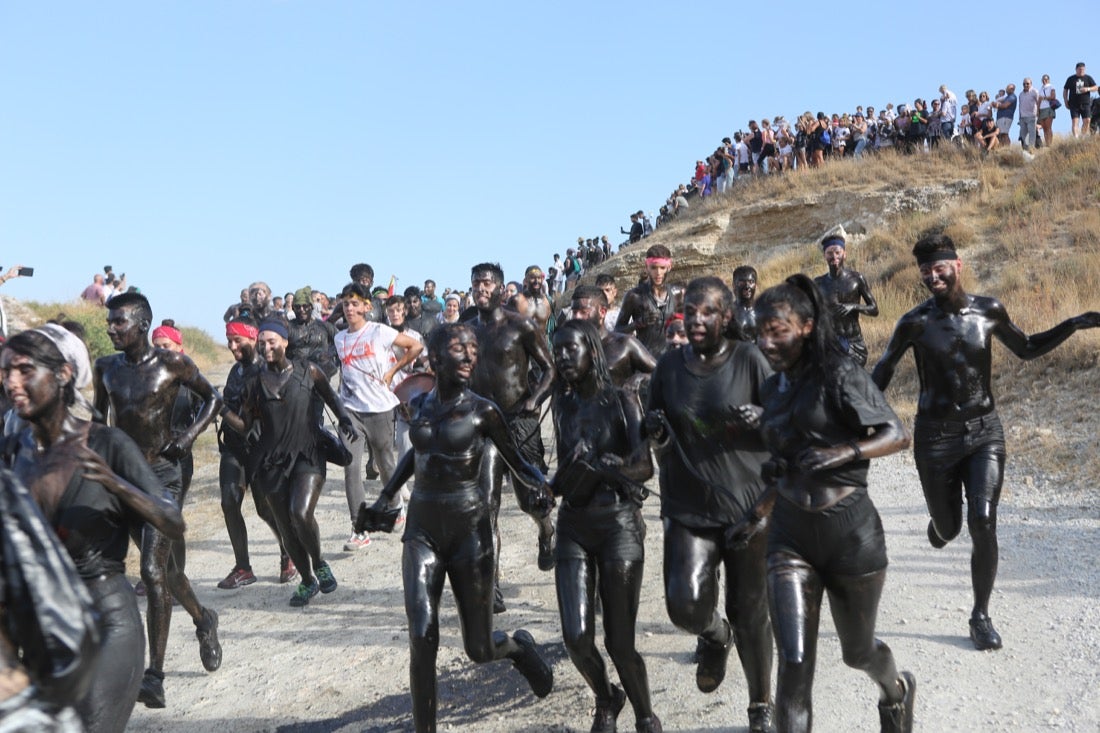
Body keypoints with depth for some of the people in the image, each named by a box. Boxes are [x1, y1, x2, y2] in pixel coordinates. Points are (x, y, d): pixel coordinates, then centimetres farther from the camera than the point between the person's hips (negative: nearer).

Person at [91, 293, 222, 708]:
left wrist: (192, 433, -12)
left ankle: (155, 676, -9)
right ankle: (203, 620, 44)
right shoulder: (105, 369, 6)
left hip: (162, 474, -5)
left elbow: (212, 399, 4)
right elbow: (98, 418, 19)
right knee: (166, 566, 18)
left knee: (153, 570, -14)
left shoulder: (172, 363, -7)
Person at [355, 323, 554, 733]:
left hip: (470, 531, -3)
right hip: (422, 531, 3)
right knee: (422, 639, -9)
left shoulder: (483, 412, -10)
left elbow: (516, 461, -1)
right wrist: (383, 500, 20)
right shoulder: (418, 406, 3)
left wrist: (540, 486, -23)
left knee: (479, 650, 8)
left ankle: (518, 645, 43)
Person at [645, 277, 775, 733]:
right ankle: (715, 636, 22)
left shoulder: (748, 360, -3)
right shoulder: (669, 366, 4)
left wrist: (756, 422, -20)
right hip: (689, 508, 2)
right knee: (685, 604, -16)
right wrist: (657, 432, -8)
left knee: (749, 612, 7)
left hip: (746, 503, -1)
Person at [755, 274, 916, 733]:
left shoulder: (838, 376, -10)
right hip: (790, 534, 4)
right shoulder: (772, 389, 9)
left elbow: (898, 435, -11)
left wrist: (846, 452, -26)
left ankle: (897, 691, 54)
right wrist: (764, 510, 17)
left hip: (849, 529, -4)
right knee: (794, 663, -9)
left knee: (857, 651, 19)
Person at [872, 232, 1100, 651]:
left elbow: (1027, 349, 14)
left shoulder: (989, 311, -2)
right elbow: (883, 372, 3)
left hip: (985, 431, 1)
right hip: (936, 436, -1)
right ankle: (941, 522, 50)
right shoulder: (915, 323, -9)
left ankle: (981, 616, 7)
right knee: (948, 529, 8)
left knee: (983, 524, -12)